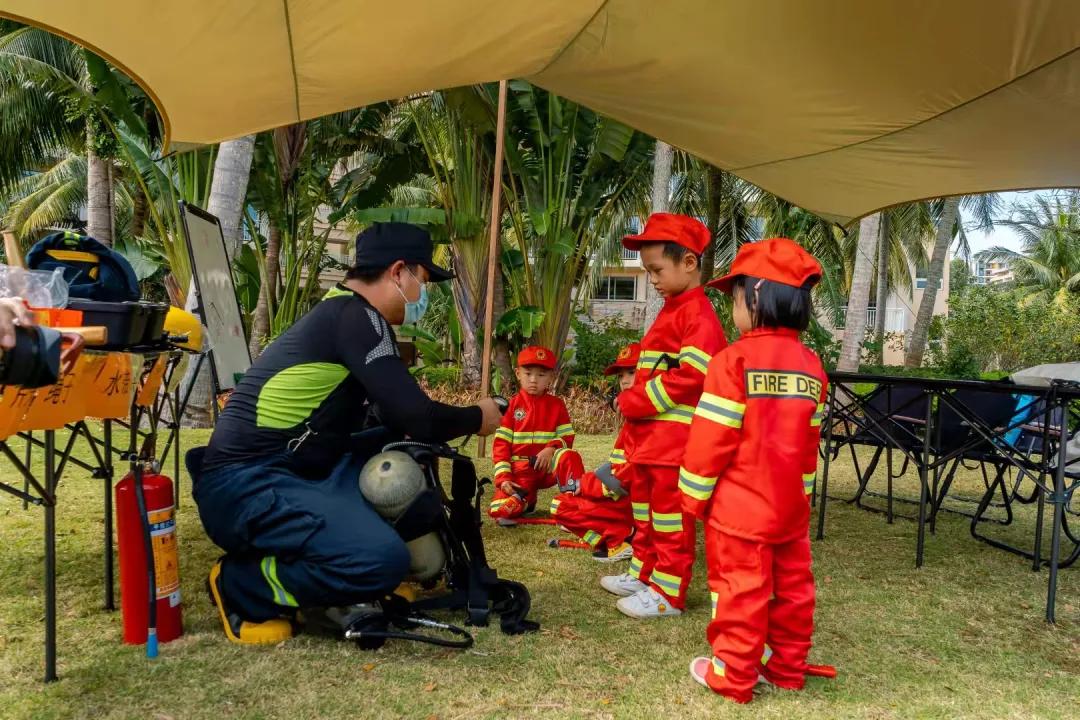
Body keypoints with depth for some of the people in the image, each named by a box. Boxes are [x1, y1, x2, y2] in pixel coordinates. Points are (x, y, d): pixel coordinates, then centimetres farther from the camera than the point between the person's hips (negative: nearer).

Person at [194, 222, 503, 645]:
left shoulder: (341, 316, 16)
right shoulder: (355, 316, -14)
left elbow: (395, 415, 23)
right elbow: (416, 419, -19)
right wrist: (477, 418, -1)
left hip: (281, 475, 10)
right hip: (244, 487, -10)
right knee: (382, 560, -26)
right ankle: (241, 585, -2)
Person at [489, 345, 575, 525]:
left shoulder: (556, 405, 6)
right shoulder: (512, 405, 3)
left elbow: (567, 437, 2)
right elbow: (501, 443, 1)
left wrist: (551, 449, -20)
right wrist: (503, 478, -9)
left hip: (547, 466, 0)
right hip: (519, 471, 1)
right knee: (499, 510, -19)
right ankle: (524, 498, 13)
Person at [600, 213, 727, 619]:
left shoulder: (698, 314, -15)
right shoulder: (670, 311, 16)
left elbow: (690, 375, -24)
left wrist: (635, 402, -18)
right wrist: (633, 402, 9)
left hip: (674, 437, -10)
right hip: (647, 433, 10)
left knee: (670, 516, 0)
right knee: (644, 509, 20)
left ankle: (668, 593, 10)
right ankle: (644, 575, 33)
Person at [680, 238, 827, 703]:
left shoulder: (734, 360, -16)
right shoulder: (811, 366, 5)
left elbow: (711, 439, -15)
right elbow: (809, 443, 11)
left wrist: (694, 496, -4)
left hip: (740, 507, -7)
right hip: (790, 506, 7)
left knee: (741, 590, 4)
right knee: (792, 587, 16)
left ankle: (733, 676, 16)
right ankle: (787, 666, 31)